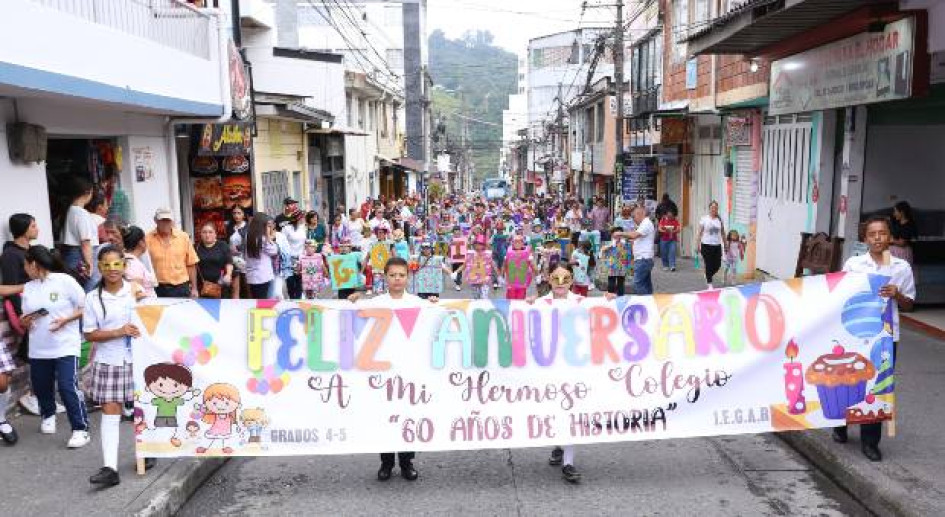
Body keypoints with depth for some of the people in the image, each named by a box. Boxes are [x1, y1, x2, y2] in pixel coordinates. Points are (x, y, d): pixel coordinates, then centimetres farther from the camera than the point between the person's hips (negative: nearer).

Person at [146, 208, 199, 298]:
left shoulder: (183, 237, 2)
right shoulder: (147, 239, -3)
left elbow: (191, 264, 6)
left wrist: (194, 288, 4)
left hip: (181, 288, 2)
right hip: (158, 289, -1)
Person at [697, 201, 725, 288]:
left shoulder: (720, 219, 6)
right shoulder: (704, 219, -2)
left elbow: (723, 233, 12)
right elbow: (699, 233, -2)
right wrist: (698, 244, -9)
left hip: (717, 245, 3)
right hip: (706, 245, -3)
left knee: (717, 265, 4)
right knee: (709, 265, -1)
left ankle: (708, 276, 32)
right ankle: (709, 284, 8)